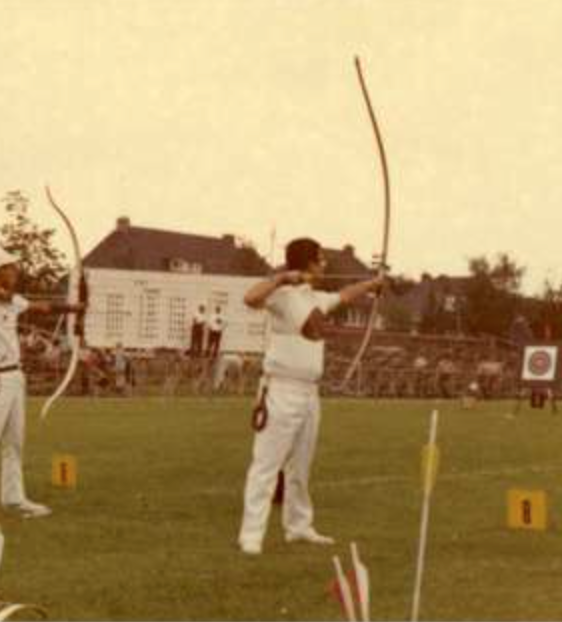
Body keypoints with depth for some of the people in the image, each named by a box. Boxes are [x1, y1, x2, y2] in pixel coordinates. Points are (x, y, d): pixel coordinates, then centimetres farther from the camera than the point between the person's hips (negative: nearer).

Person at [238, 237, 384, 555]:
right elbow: (251, 298, -33)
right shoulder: (284, 295, -13)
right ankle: (252, 534, -10)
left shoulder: (318, 299, 13)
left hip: (309, 392, 9)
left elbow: (344, 296, 36)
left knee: (301, 465, 17)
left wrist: (371, 284, 49)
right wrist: (282, 277, -32)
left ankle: (299, 525, 29)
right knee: (267, 464, -10)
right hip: (282, 391, -9)